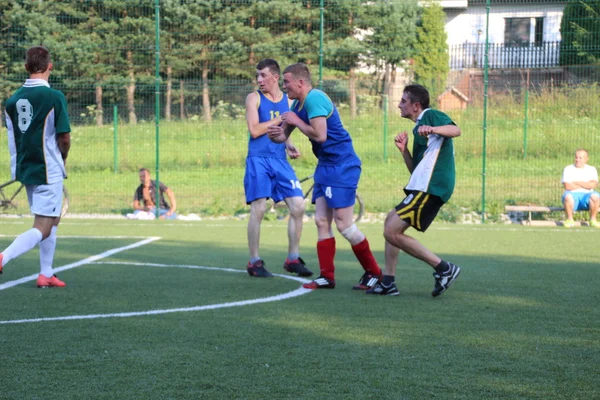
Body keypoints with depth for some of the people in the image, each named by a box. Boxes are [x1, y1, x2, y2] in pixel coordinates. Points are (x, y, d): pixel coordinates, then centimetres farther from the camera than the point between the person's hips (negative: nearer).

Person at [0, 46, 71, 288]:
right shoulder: (54, 97, -14)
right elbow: (65, 138, -13)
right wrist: (62, 159, 8)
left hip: (25, 169, 7)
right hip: (48, 171, -7)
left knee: (52, 220, 21)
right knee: (42, 229, -5)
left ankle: (46, 274, 21)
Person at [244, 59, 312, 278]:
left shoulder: (288, 100, 12)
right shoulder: (254, 98, 0)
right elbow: (254, 130, -10)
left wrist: (289, 145, 5)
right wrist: (279, 119, -10)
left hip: (280, 161, 4)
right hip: (258, 159, -4)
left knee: (298, 206, -3)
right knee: (258, 209, -8)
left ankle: (293, 258, 8)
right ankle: (254, 262, 2)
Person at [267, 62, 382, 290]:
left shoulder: (314, 98, -18)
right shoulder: (298, 104, 13)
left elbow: (319, 134, -26)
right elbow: (283, 135, 17)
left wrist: (296, 121, -13)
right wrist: (277, 135, -7)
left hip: (342, 166, -10)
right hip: (326, 166, 10)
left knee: (344, 224, -8)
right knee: (322, 222, 6)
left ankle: (373, 273, 3)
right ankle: (327, 277, 9)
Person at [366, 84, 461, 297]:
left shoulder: (431, 116, -3)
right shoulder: (418, 128, 25)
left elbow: (455, 130, -24)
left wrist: (433, 129, -41)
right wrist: (403, 150, 7)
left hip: (430, 187, -11)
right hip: (422, 187, 11)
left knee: (392, 232, -12)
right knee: (391, 223, 19)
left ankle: (443, 268, -9)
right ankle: (388, 282, 18)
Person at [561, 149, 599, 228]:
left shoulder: (592, 170, 11)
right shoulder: (568, 169, 8)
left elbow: (593, 185, -8)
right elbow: (567, 186, -8)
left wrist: (576, 182, -6)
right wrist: (585, 185, -3)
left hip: (586, 195, 1)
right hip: (573, 195, -1)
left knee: (595, 196, -33)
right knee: (567, 196, -37)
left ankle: (593, 219, -12)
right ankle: (570, 219, -16)